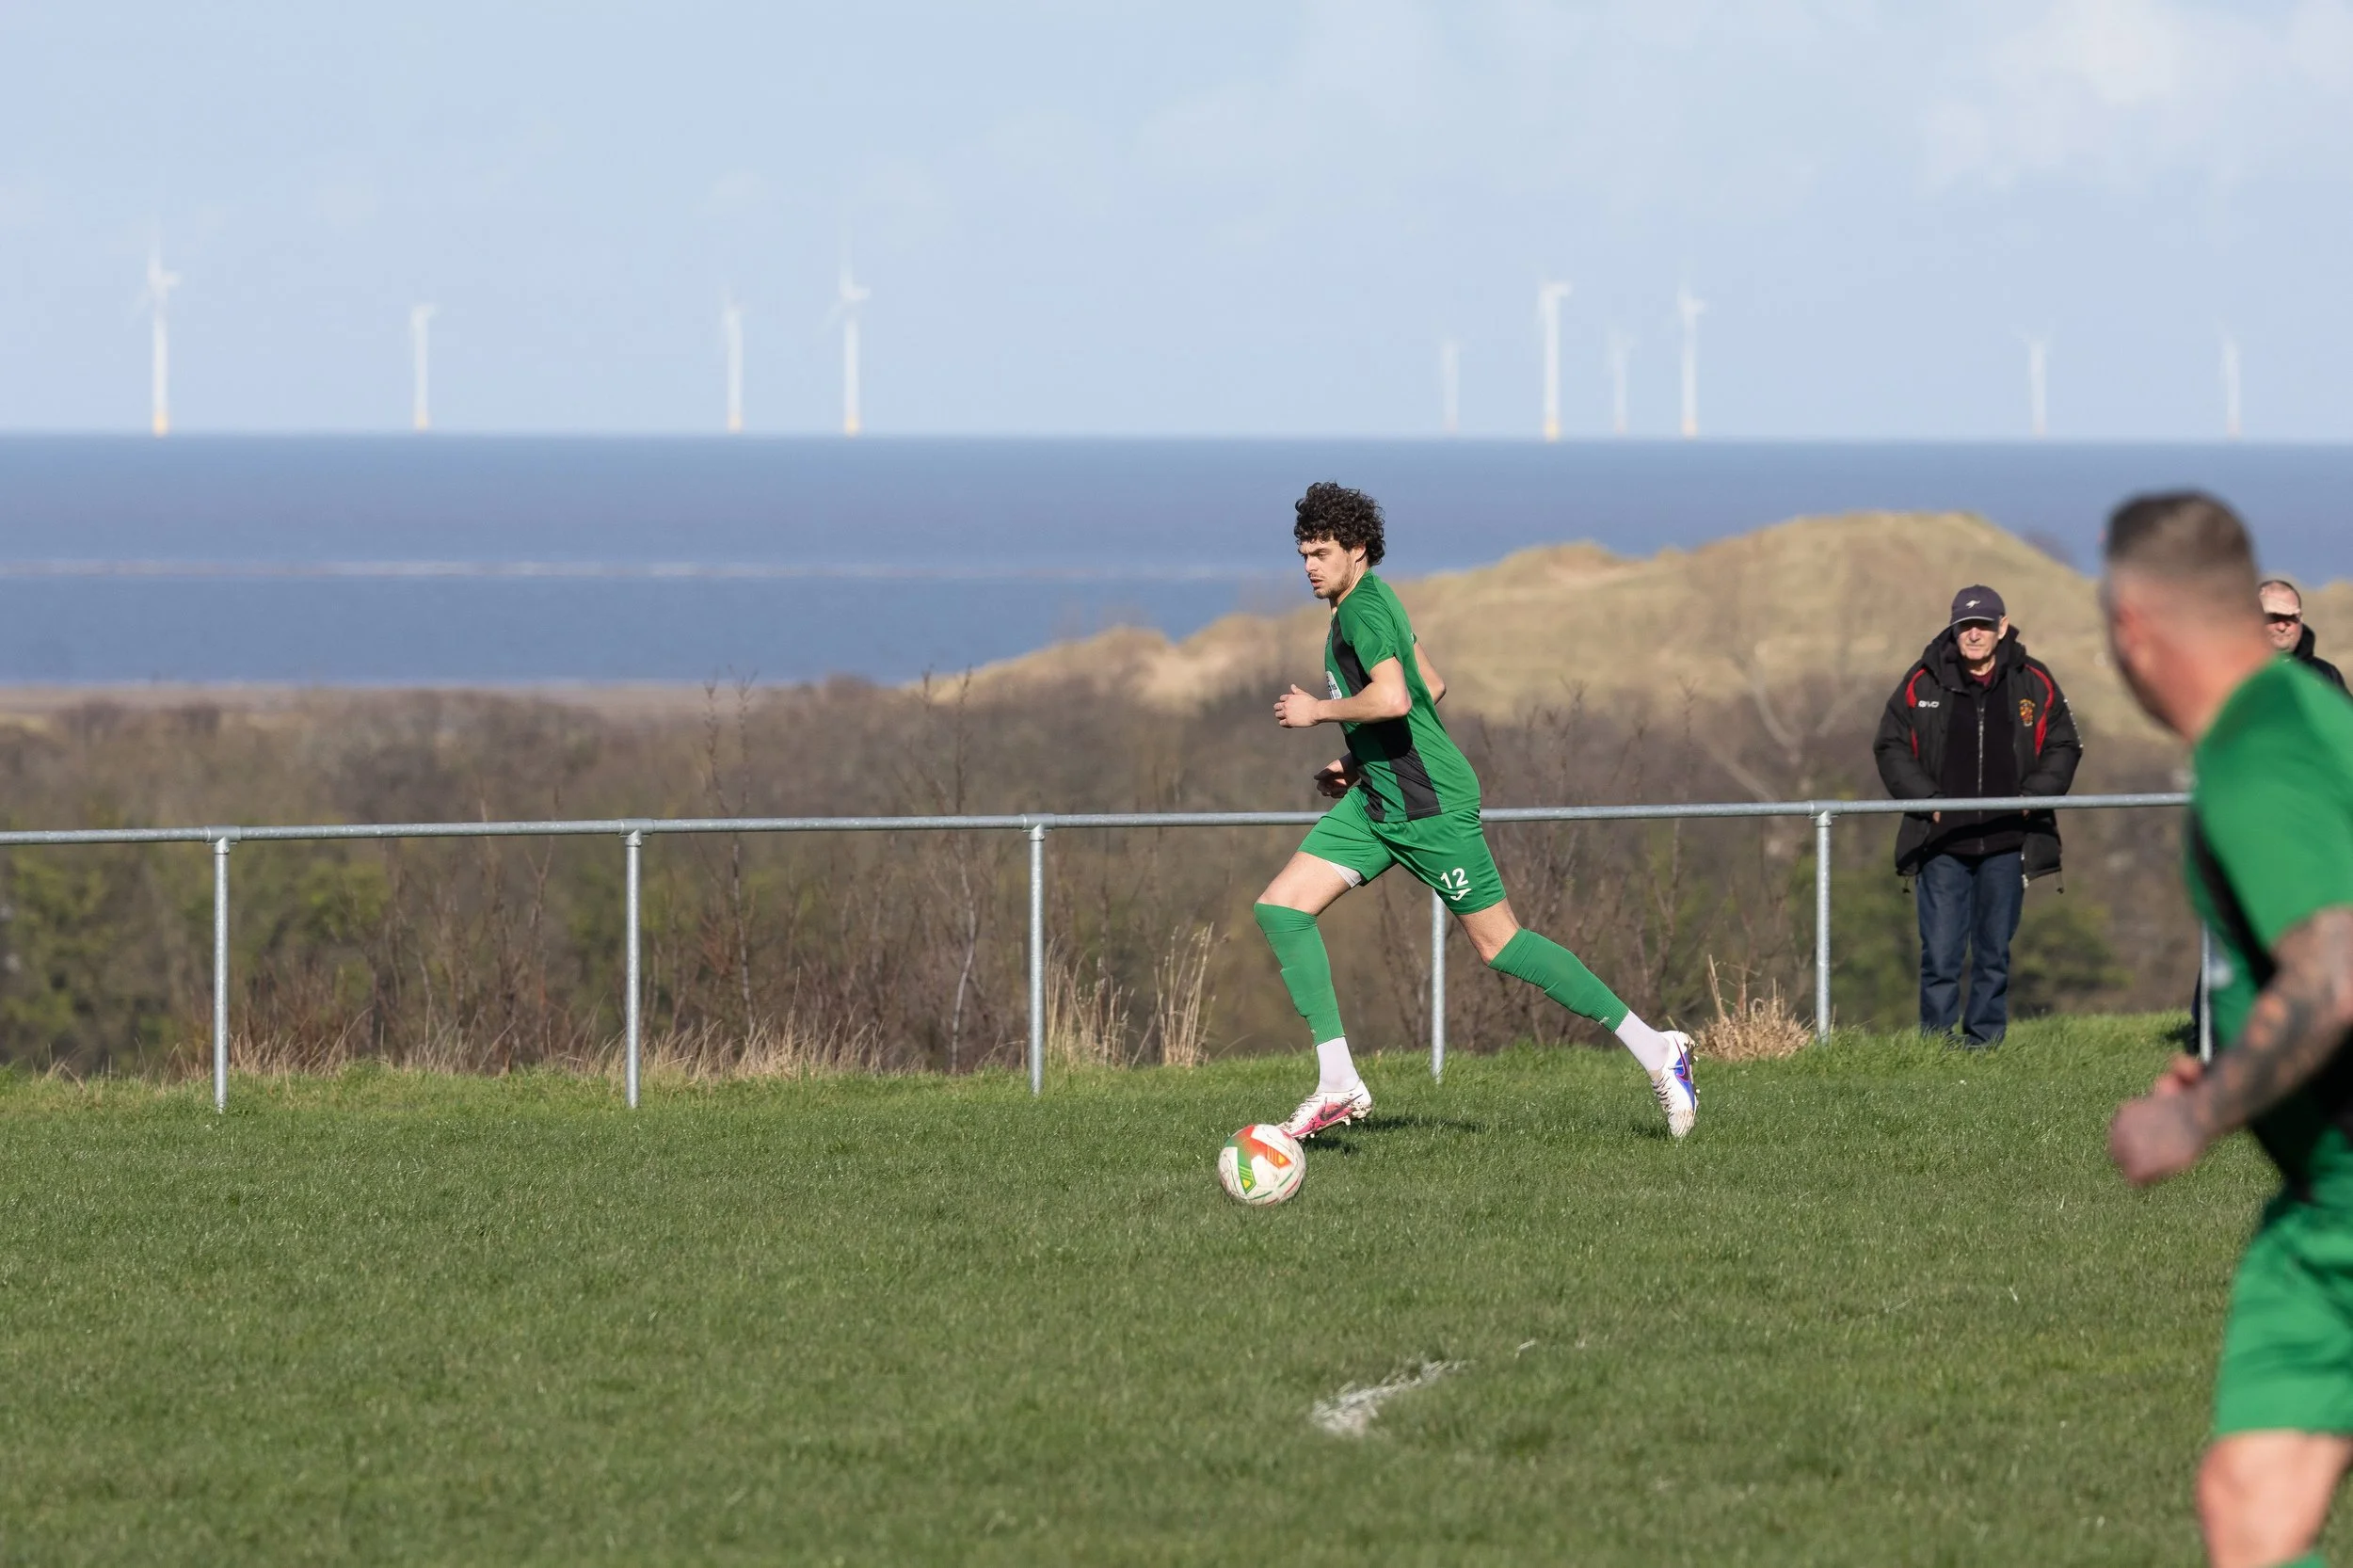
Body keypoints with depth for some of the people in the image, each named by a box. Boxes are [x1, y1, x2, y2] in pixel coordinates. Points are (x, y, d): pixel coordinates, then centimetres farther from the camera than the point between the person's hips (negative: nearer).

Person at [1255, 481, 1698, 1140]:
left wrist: (1317, 711, -17)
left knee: (1498, 943, -4)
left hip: (1427, 803, -10)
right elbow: (1432, 685, 24)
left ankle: (1654, 1049, 4)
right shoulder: (1372, 600, 14)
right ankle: (1338, 1083, -3)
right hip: (1376, 798, 10)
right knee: (1280, 907, 0)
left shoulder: (1363, 609, -17)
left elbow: (1392, 699, -33)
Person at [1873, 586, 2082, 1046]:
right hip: (1942, 844, -1)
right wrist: (1926, 799, -5)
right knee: (1940, 952, -5)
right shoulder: (1923, 683, 2)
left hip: (2006, 843, 1)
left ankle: (1984, 1039, 14)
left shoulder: (2035, 684, 5)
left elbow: (2063, 748, 12)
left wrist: (2034, 795, -3)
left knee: (1994, 953, 7)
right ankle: (1936, 1040, 0)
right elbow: (1891, 747, 7)